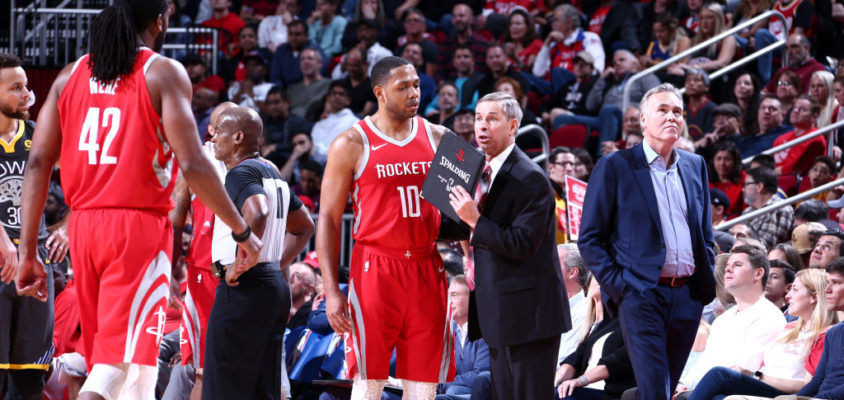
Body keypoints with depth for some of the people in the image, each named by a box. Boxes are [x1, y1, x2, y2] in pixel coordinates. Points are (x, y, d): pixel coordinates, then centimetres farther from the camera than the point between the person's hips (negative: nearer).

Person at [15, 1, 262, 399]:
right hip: (140, 225, -6)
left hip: (83, 226, 6)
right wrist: (242, 231, -3)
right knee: (121, 359, -10)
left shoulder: (70, 76, 11)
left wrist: (27, 252, 8)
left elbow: (38, 164, 6)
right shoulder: (163, 73, -4)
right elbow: (192, 165, -12)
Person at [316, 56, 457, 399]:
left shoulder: (438, 139, 10)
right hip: (375, 268, -4)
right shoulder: (351, 145, -1)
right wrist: (331, 291, -8)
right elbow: (329, 220, -1)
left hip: (427, 269, 4)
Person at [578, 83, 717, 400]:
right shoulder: (615, 166, -1)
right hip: (642, 295, -5)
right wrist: (617, 285, -10)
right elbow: (589, 238, -1)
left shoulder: (695, 166, 15)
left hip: (688, 297, 5)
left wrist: (707, 279, 9)